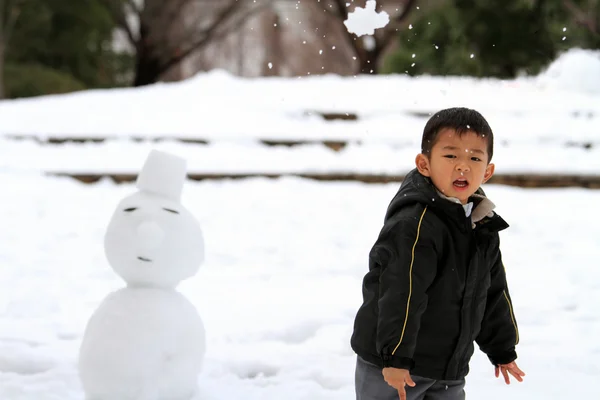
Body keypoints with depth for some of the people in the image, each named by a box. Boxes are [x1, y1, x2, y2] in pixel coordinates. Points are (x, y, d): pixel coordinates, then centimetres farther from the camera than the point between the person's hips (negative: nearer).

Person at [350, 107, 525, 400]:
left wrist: (502, 350, 21)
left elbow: (494, 291, 16)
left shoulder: (484, 227, 5)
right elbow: (400, 294, -26)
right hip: (391, 366, -7)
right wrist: (395, 356, -28)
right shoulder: (414, 224, -22)